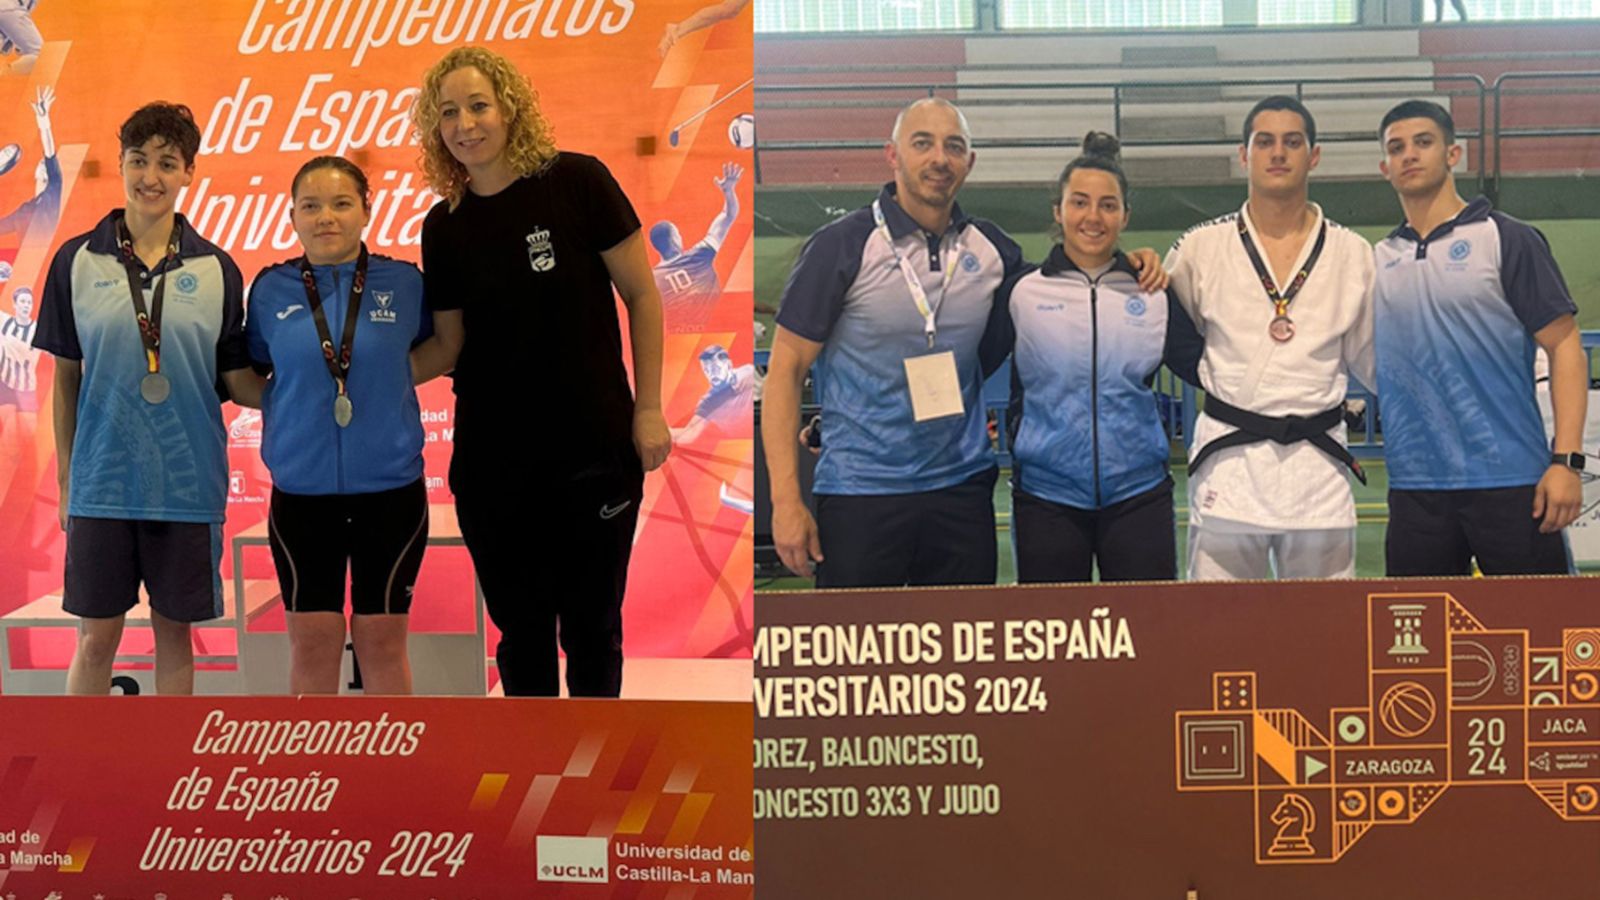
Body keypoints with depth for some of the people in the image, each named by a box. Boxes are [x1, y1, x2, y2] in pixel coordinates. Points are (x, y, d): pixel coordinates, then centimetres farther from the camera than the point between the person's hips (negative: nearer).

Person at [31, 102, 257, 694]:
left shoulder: (217, 270, 1)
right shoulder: (77, 262, 1)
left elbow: (238, 382, 5)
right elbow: (66, 377, 6)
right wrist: (66, 478, 5)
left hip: (188, 484, 0)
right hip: (102, 482, 0)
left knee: (174, 629, 9)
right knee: (96, 635, 4)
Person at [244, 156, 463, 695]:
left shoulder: (403, 283, -2)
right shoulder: (271, 290, 0)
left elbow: (446, 347, 11)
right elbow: (249, 374, 12)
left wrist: (383, 384, -1)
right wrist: (294, 407, -2)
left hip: (390, 487, -1)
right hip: (302, 489, 1)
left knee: (382, 639, 9)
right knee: (312, 641, 6)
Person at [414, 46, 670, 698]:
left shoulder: (576, 182, -9)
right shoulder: (444, 227, 3)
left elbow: (641, 295, -4)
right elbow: (447, 345, 12)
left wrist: (648, 408, -6)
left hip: (594, 448, -3)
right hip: (494, 461, 3)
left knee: (591, 625, 7)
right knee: (521, 628, 11)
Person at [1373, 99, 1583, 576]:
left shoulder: (1507, 240, 0)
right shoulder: (1378, 260, 12)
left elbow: (1564, 345, -4)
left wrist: (1566, 460, -13)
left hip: (1510, 482, -4)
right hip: (1414, 487, 4)